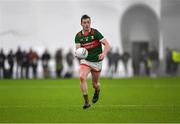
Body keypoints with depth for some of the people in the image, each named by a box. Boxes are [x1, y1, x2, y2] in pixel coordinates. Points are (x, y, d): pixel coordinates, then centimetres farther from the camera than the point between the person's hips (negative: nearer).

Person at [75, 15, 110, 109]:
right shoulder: (78, 36, -3)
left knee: (95, 84, 9)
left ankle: (97, 91, 48)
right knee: (82, 77, -25)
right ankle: (86, 101, -17)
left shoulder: (95, 33, -13)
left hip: (97, 61, -1)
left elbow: (107, 44, -13)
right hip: (85, 61, 1)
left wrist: (104, 53, -32)